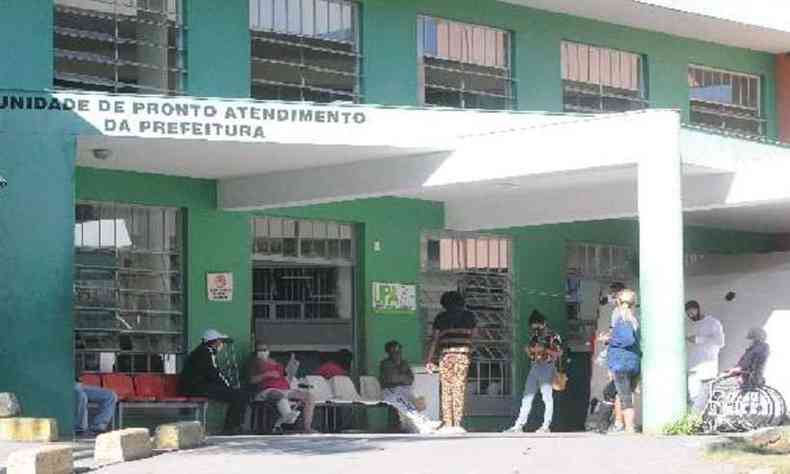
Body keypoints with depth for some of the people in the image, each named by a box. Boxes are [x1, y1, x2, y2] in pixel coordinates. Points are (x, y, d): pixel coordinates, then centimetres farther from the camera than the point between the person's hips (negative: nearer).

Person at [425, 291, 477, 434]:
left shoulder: (441, 317, 9)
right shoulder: (469, 316, 12)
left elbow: (434, 339, 6)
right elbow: (472, 335, 17)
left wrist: (429, 360, 7)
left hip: (446, 354, 0)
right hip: (463, 353, 0)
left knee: (446, 389, 6)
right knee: (459, 389, 0)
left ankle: (447, 424, 4)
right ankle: (457, 424, -5)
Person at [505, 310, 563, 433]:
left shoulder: (552, 336, -4)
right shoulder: (534, 337, 17)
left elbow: (558, 352, -13)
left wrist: (544, 349, -19)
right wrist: (528, 350, 3)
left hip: (547, 368, -7)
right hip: (534, 367, 7)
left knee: (547, 397, -5)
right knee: (527, 397, 4)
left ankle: (546, 426, -2)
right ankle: (519, 425, 4)